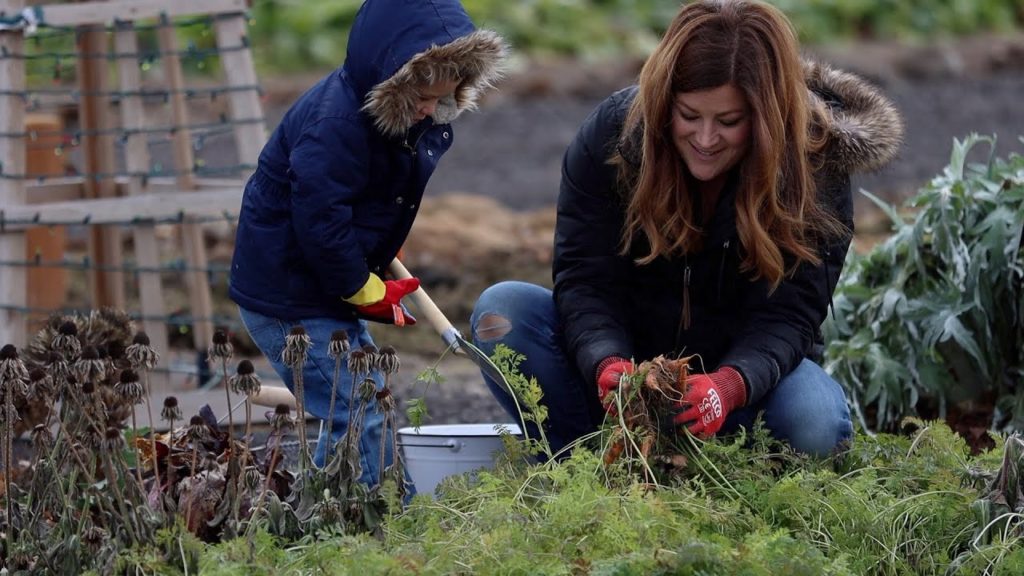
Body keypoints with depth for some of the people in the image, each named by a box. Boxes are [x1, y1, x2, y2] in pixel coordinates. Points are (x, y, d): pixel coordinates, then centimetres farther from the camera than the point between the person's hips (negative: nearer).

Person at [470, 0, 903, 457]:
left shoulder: (815, 167, -17)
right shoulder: (611, 135, -15)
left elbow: (786, 315, -22)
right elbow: (585, 280, -16)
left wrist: (728, 386, -44)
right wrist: (607, 364, -39)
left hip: (748, 371, -1)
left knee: (815, 423, -34)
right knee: (503, 310, -24)